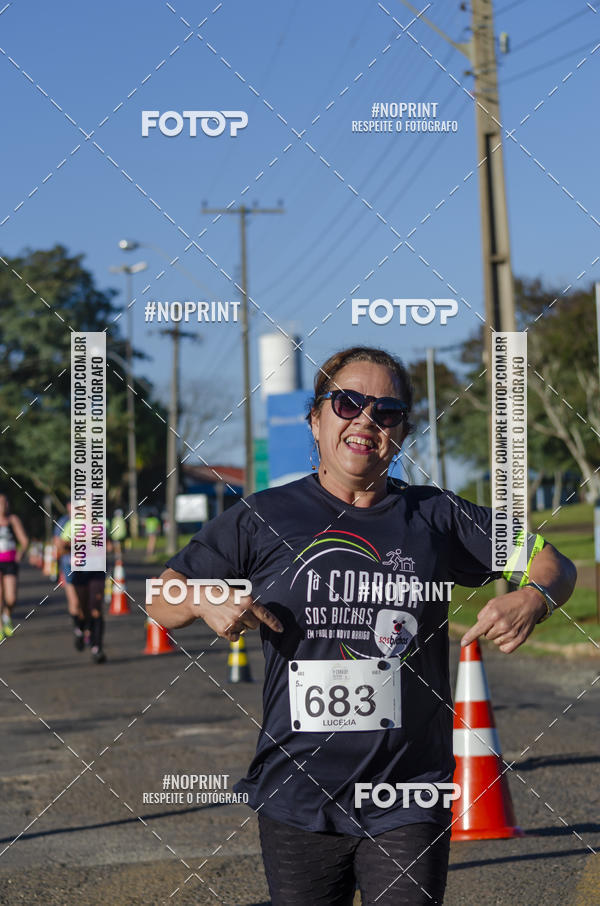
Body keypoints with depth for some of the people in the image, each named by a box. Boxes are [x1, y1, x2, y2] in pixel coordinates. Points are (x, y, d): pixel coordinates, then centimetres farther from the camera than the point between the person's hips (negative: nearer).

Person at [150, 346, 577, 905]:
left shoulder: (436, 518, 5)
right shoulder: (263, 518, 4)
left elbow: (553, 565, 12)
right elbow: (161, 599, 10)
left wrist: (530, 599, -10)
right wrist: (205, 601, -12)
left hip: (408, 806, 0)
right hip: (297, 803, 0)